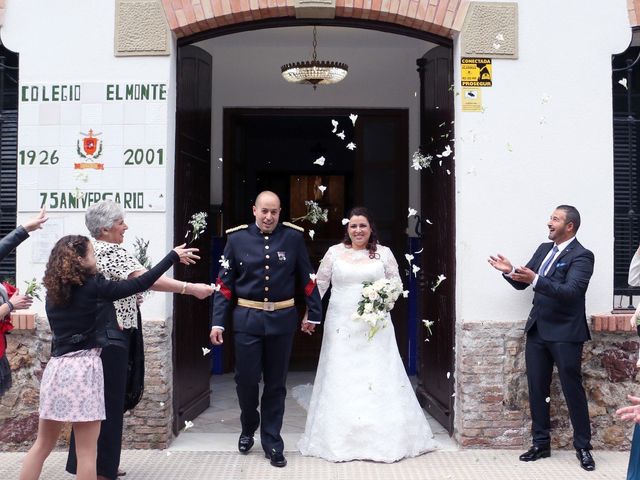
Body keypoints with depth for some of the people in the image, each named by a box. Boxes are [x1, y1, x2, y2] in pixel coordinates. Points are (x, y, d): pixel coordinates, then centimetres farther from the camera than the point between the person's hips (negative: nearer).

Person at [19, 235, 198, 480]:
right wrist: (173, 256, 0)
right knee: (86, 451, 1)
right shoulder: (92, 287, -9)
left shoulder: (53, 292, 9)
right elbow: (141, 283, -7)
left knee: (43, 444, 14)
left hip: (56, 367, 7)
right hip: (83, 368, -7)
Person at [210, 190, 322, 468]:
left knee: (276, 384, 10)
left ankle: (271, 442, 25)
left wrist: (313, 314, 8)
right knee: (246, 379, 4)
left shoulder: (293, 237, -2)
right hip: (247, 319, 0)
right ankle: (248, 429, 34)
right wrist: (217, 322, -4)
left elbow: (307, 277, 5)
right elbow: (224, 283, 0)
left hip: (282, 319, 0)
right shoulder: (237, 238, -1)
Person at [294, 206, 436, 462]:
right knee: (341, 380, 3)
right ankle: (340, 440, 14)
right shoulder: (334, 252, 4)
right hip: (341, 327, 0)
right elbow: (319, 285, 7)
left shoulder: (384, 253, 5)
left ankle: (383, 438, 13)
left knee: (378, 378, 1)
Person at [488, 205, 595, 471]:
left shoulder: (581, 256, -12)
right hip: (537, 331, 7)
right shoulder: (544, 249, 11)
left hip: (565, 334, -7)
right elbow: (522, 283, 13)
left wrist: (536, 280, -37)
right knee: (537, 389, 11)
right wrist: (510, 271, -8)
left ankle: (583, 447, 17)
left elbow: (570, 291, -26)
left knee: (573, 391, 3)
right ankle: (541, 443, 22)